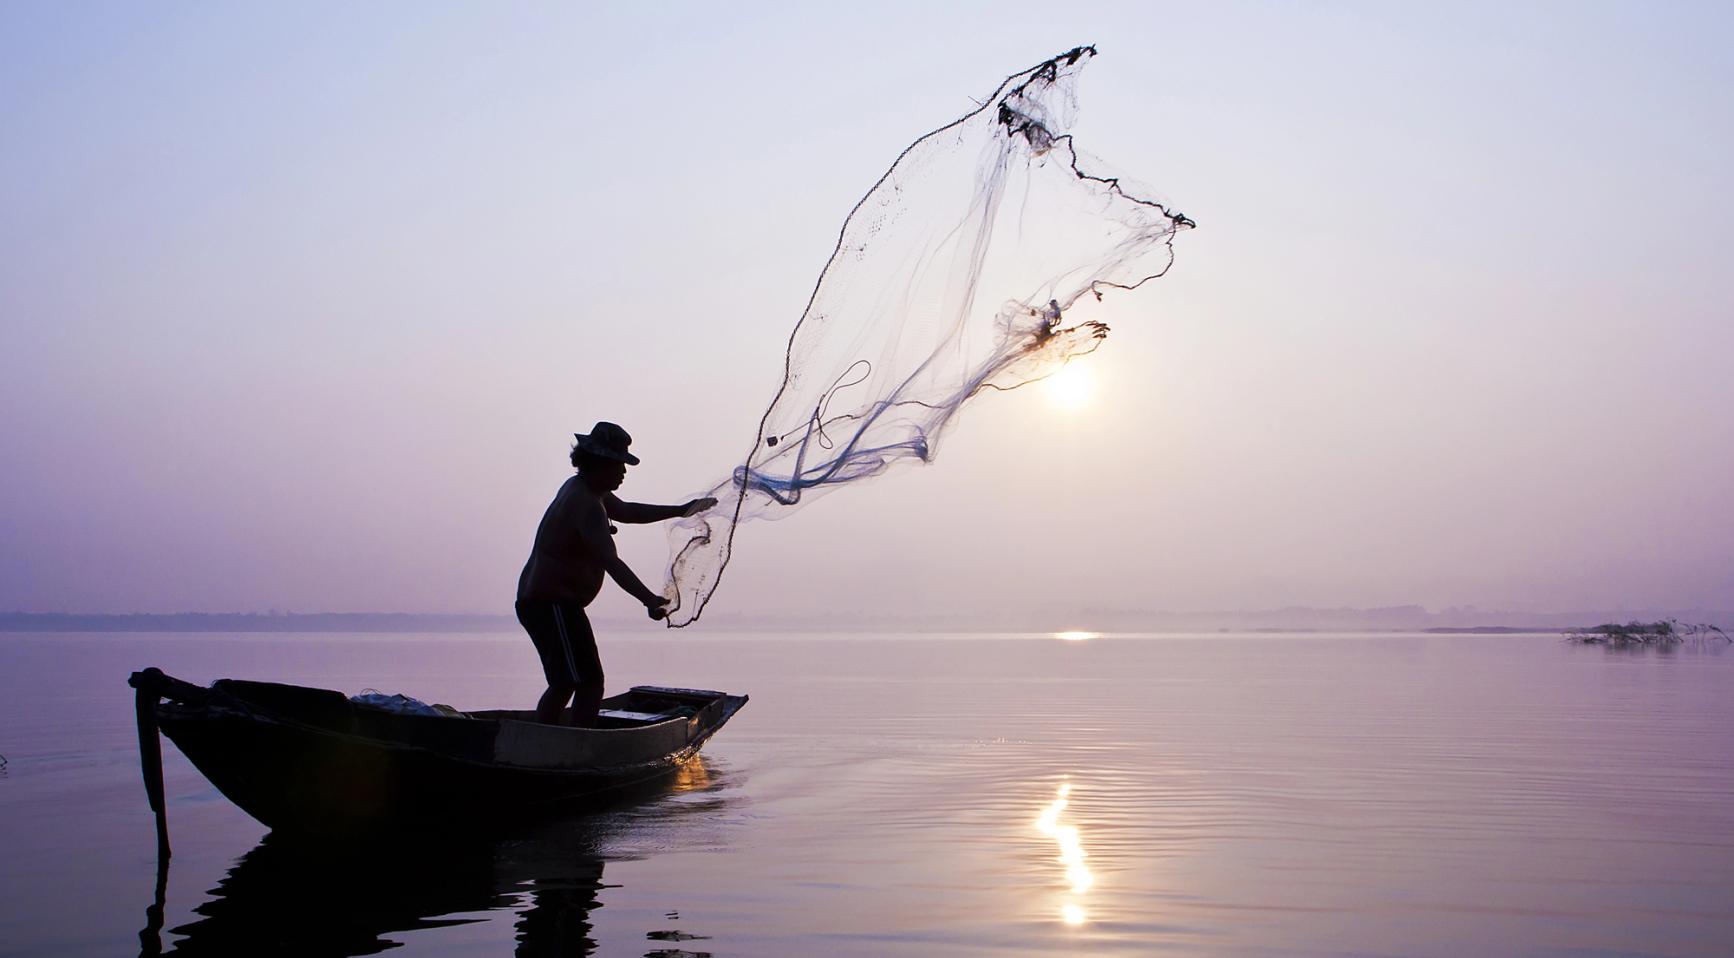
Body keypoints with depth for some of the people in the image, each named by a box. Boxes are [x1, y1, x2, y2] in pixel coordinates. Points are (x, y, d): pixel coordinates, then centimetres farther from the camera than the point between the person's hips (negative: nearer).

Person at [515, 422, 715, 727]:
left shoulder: (579, 488, 13)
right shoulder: (587, 504, -20)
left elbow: (627, 511, 28)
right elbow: (611, 562, -32)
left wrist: (680, 511, 23)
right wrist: (648, 599, -42)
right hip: (554, 604, -11)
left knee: (563, 685, 20)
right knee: (590, 683, -12)